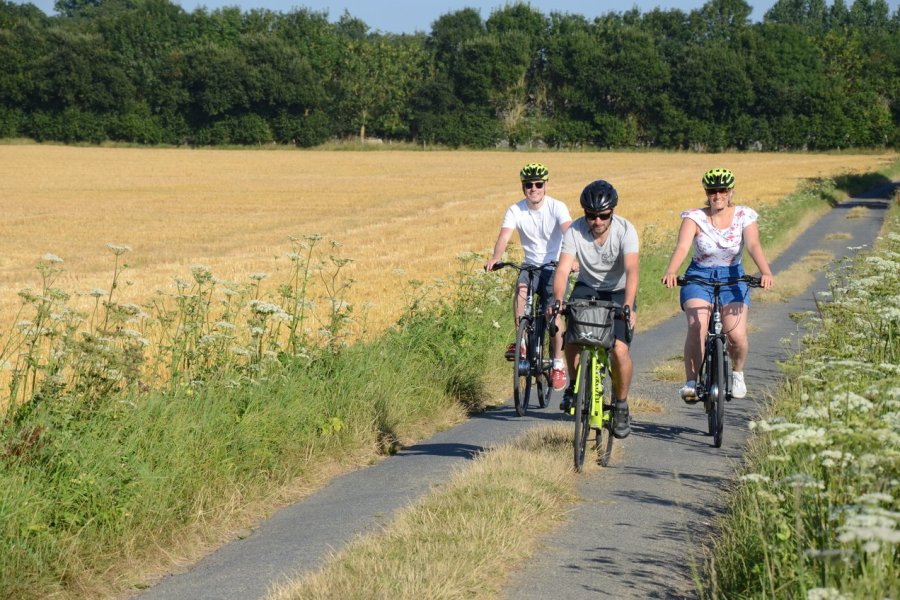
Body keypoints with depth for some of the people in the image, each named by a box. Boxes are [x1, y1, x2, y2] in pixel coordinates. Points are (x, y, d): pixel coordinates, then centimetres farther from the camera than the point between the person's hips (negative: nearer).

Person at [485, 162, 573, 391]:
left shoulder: (557, 207, -13)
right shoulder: (515, 211, -8)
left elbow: (569, 233, -28)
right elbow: (504, 236, -22)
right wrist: (495, 258, -42)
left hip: (555, 267, -2)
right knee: (520, 288, -32)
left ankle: (558, 364, 8)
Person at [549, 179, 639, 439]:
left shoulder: (625, 230, -22)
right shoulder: (575, 231, -18)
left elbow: (631, 269, -34)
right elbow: (563, 268, -27)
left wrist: (628, 306, -49)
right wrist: (558, 300, -45)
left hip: (618, 292, -2)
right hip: (587, 287, 2)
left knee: (619, 349, -19)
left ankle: (621, 405, 3)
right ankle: (575, 384, 1)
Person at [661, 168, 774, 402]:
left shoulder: (744, 216, -4)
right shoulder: (694, 217, -7)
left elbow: (753, 246, -19)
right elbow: (682, 246, -21)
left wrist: (765, 272, -38)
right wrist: (671, 271, -41)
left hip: (732, 278, 0)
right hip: (699, 277, 0)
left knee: (736, 334, -18)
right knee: (697, 328, -26)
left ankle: (737, 373, 13)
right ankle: (691, 382, -14)